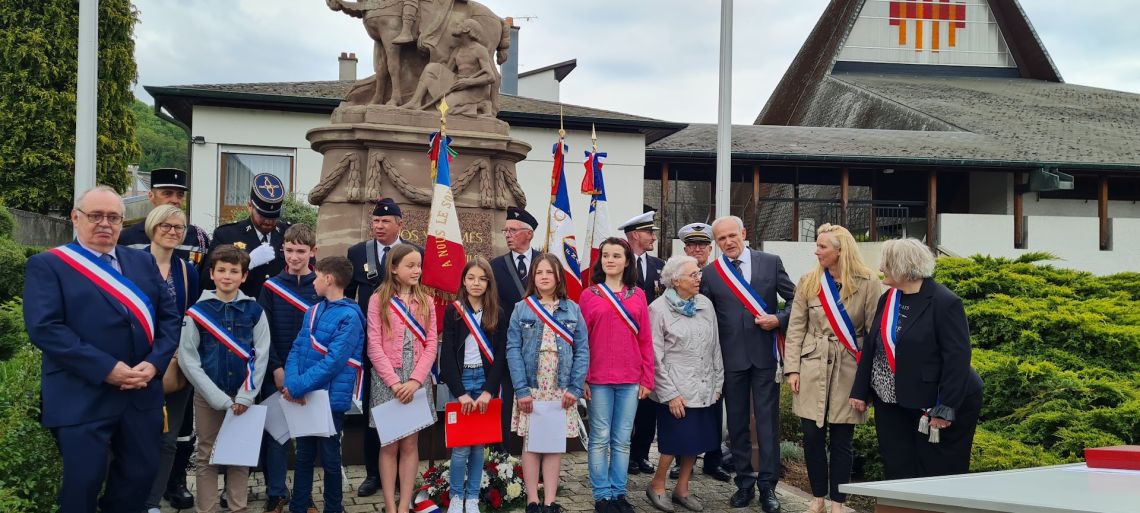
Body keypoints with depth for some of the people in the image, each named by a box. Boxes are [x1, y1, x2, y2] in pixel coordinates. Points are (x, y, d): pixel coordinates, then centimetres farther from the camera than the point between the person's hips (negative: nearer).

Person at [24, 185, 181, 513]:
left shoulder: (143, 262, 14)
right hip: (81, 399, -4)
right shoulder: (47, 265, -1)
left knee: (140, 478, 11)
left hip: (142, 394, 5)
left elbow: (169, 316, 9)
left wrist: (154, 363, -8)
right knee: (82, 485, 3)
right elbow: (44, 327, -13)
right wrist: (106, 369, -19)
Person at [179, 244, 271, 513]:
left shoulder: (254, 311, -1)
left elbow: (261, 356, -1)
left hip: (243, 396, 1)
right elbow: (188, 359, -6)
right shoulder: (197, 311, -4)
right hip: (207, 397, -1)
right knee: (207, 457, 7)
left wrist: (245, 395, -9)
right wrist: (217, 397, -12)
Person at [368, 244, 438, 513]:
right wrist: (394, 382, -12)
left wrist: (415, 380, -10)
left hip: (417, 380, 2)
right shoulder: (378, 299, -1)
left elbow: (431, 345, 2)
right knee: (389, 445, 2)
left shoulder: (426, 301, 7)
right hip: (387, 380, -2)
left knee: (410, 444, 4)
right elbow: (374, 347, -6)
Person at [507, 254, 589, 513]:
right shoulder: (522, 309, 0)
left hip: (562, 390, 1)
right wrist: (521, 389, -13)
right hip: (531, 388, -1)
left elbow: (582, 351, 1)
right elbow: (513, 350, -5)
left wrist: (575, 387, -9)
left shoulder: (572, 310, 3)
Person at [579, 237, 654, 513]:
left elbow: (645, 340, 6)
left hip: (630, 380, 2)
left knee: (622, 440, 9)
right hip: (599, 379, -2)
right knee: (600, 439, 4)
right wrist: (582, 378, -6)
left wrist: (647, 378, 3)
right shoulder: (589, 296, 0)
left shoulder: (638, 295, 6)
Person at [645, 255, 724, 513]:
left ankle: (682, 489, 27)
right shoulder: (659, 309, -8)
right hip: (677, 391, -5)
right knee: (677, 441, -1)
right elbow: (655, 357, -9)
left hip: (705, 390, 5)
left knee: (697, 441, 11)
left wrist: (718, 383, 7)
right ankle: (657, 485, 21)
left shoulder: (705, 304, 5)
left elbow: (715, 347, 10)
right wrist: (670, 394, -11)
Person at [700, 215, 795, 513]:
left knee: (768, 420, 1)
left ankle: (767, 486, 9)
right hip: (731, 357, 1)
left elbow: (796, 300, 6)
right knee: (737, 422, 9)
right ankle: (744, 483, 20)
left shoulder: (770, 262, 2)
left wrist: (780, 319, -11)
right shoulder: (710, 273, 2)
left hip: (765, 354, -1)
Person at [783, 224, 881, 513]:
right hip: (813, 367, 2)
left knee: (841, 440, 4)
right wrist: (792, 368, -3)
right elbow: (796, 328, 3)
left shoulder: (867, 283, -4)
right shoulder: (808, 282, 3)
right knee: (812, 436, 4)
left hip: (848, 369, -2)